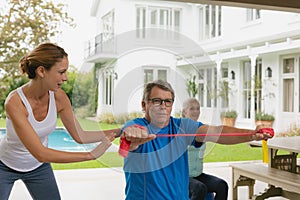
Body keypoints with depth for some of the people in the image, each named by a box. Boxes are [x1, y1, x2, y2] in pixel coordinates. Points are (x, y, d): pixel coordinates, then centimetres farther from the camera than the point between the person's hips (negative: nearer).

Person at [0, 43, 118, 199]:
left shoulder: (59, 98, -19)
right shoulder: (15, 102, -34)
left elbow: (80, 136, -9)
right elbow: (40, 153, -37)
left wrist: (120, 131, -17)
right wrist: (91, 155, -39)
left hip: (38, 167, 4)